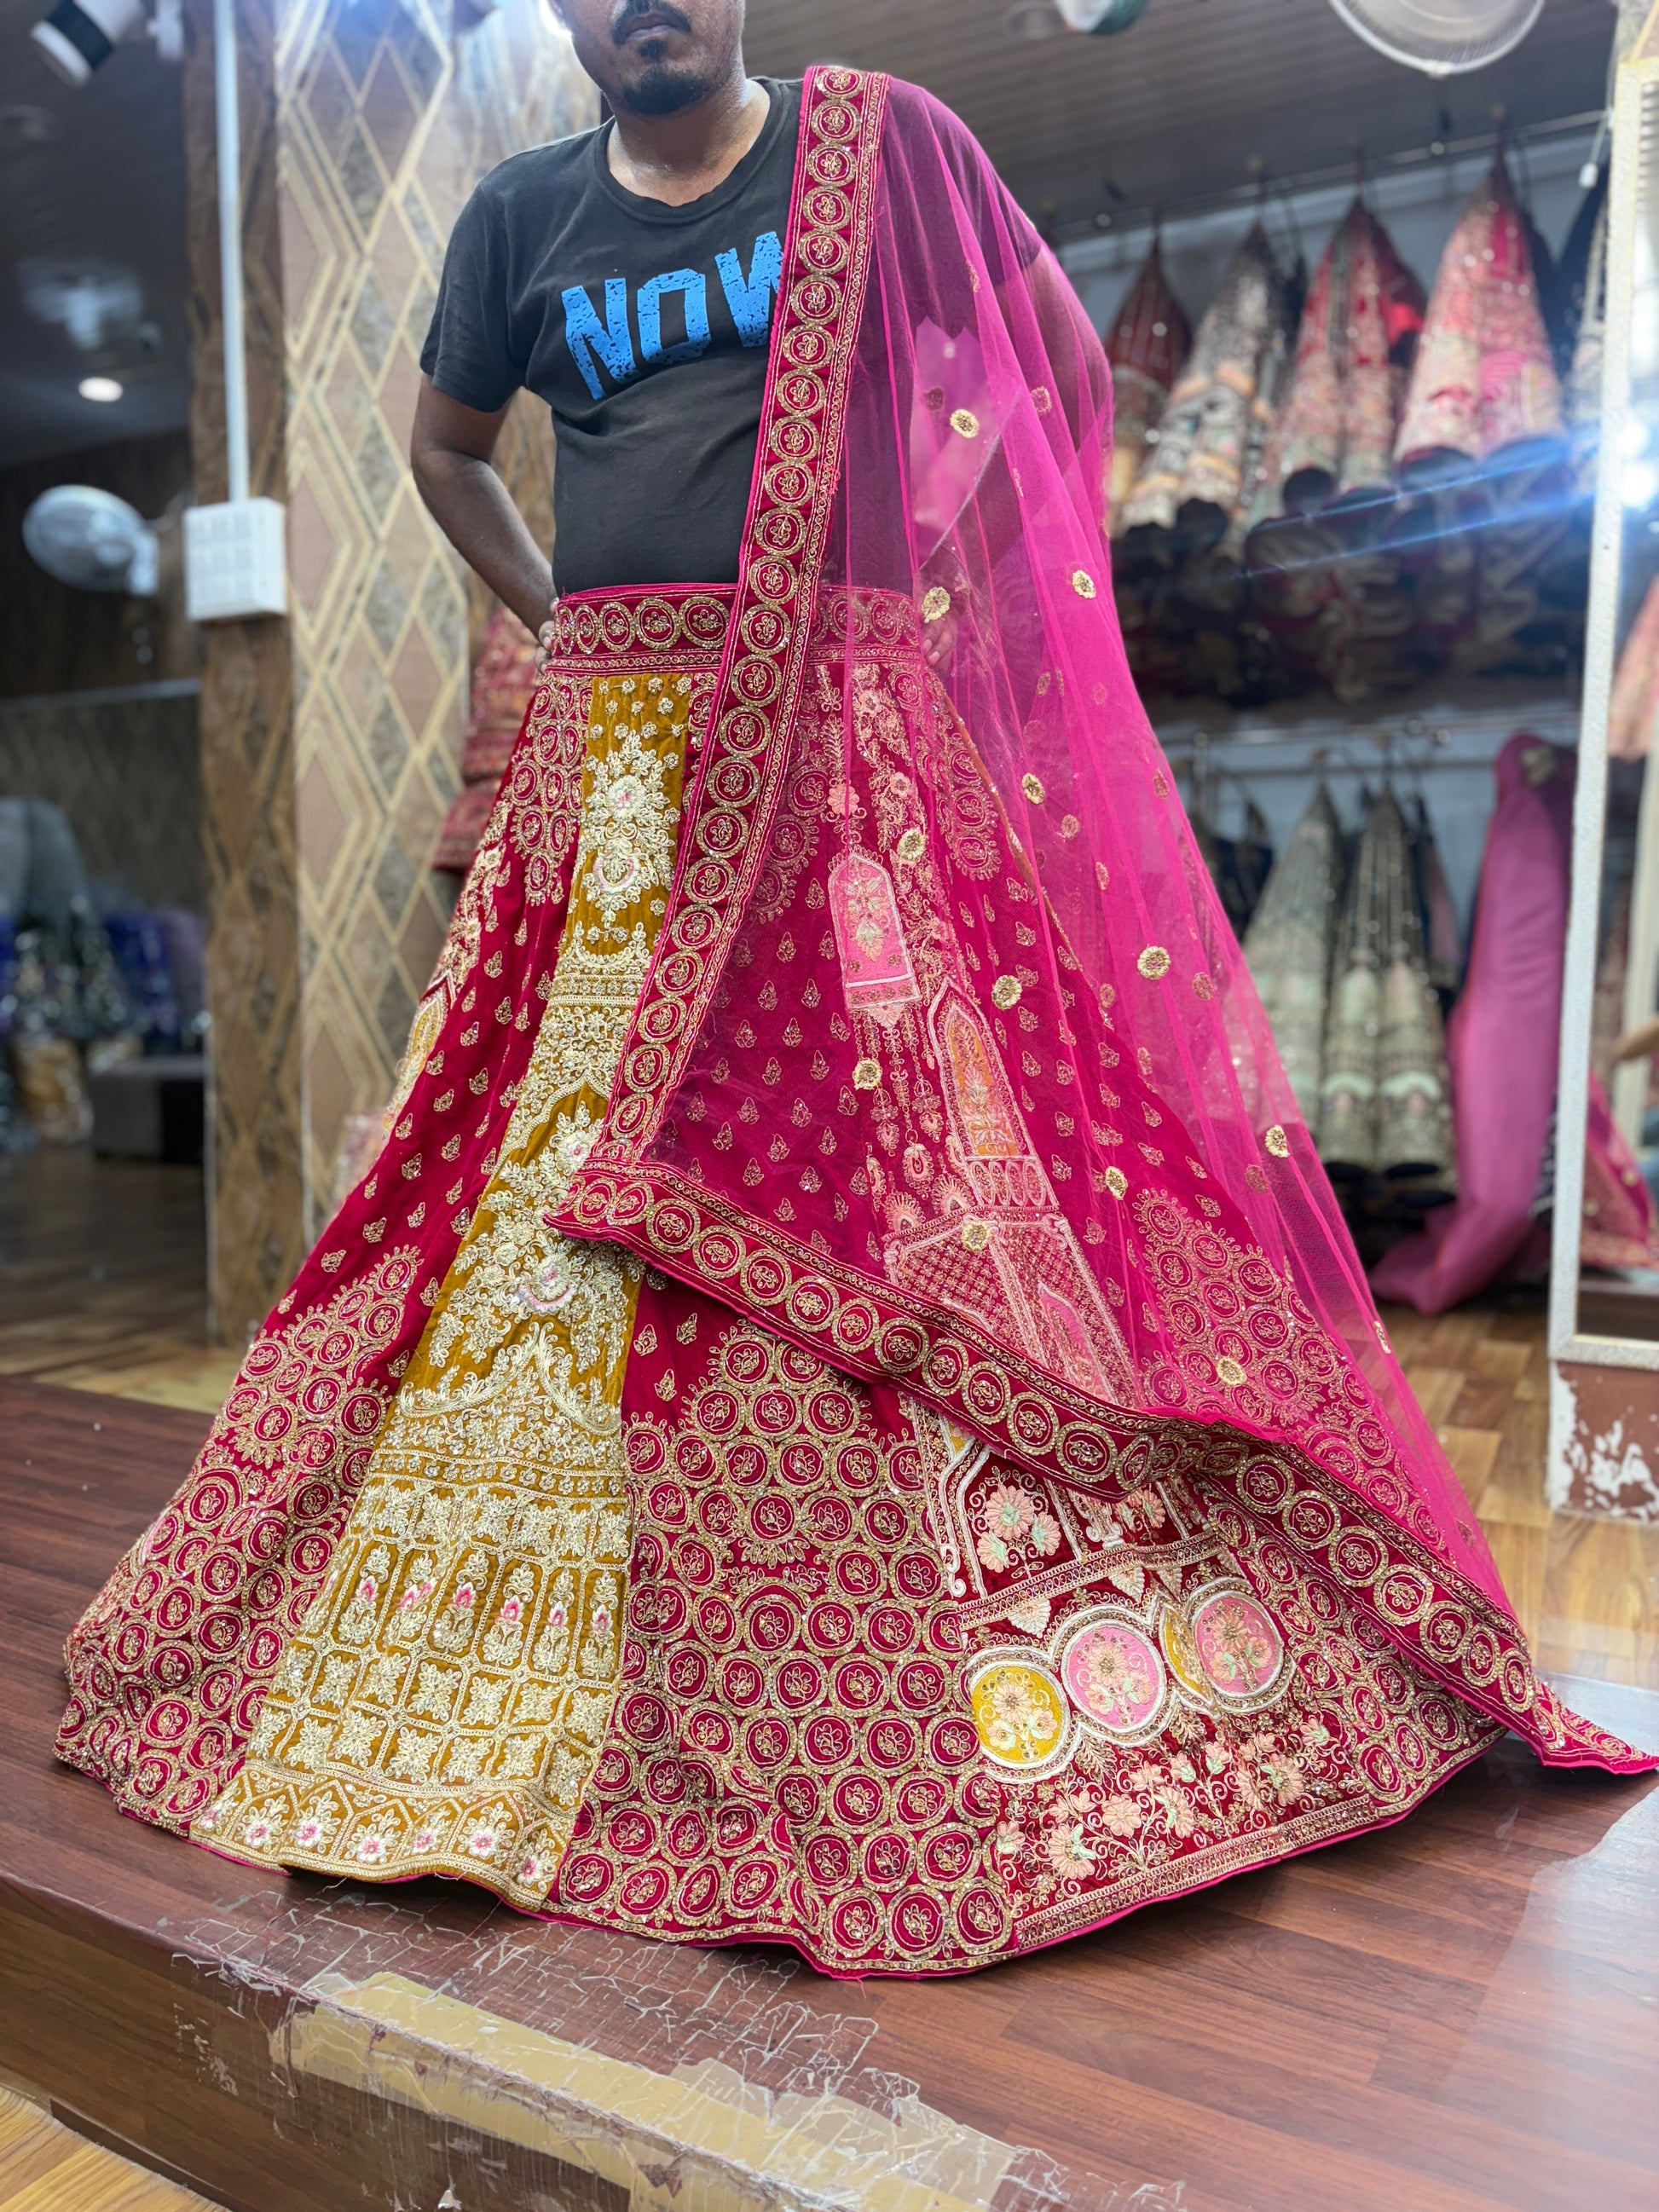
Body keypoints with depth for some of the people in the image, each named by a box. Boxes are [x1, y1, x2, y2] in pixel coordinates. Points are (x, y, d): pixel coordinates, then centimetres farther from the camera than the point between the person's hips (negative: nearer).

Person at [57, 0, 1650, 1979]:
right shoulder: (522, 218, 18)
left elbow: (1062, 372, 14)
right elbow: (446, 446, 31)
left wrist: (951, 581, 6)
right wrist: (565, 618, 17)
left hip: (842, 755, -3)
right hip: (606, 766, 4)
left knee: (888, 1182, -10)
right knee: (538, 1186, 1)